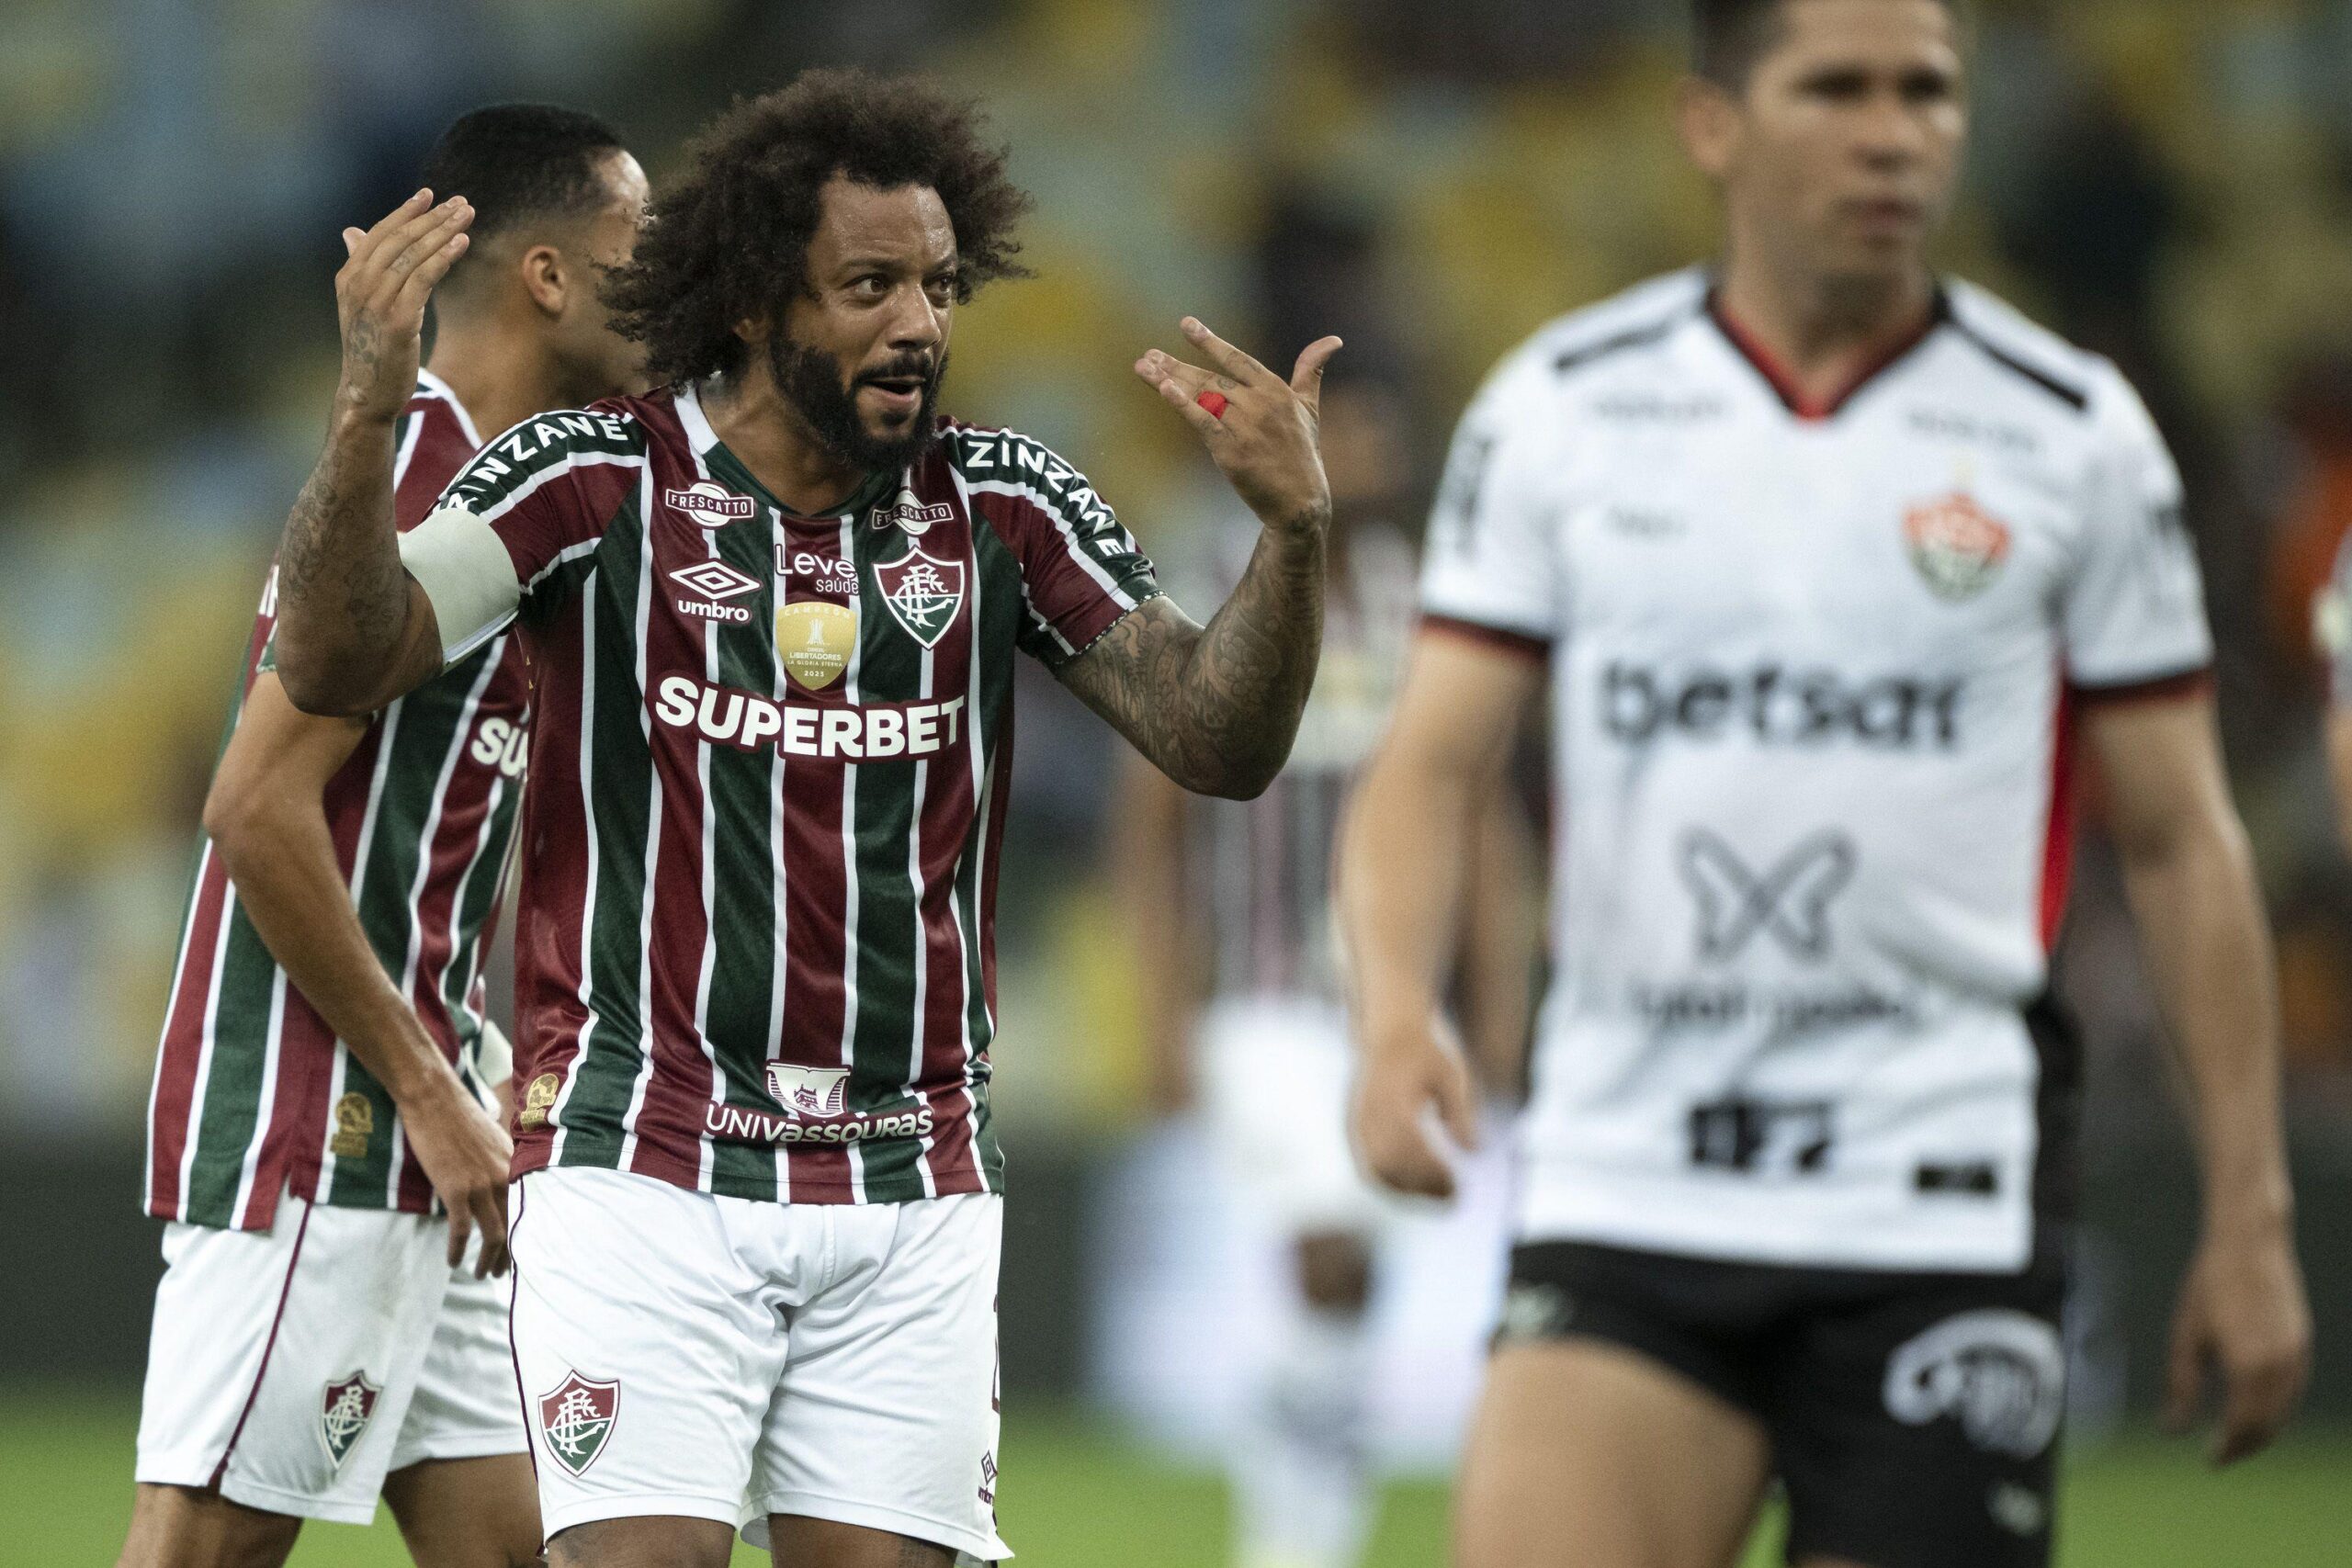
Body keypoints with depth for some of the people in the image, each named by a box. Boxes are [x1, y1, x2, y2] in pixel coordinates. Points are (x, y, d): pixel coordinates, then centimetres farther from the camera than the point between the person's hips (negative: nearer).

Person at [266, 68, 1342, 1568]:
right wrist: (370, 409, -27)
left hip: (912, 1192, 3)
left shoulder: (1006, 508, 5)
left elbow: (1216, 740, 0)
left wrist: (1296, 527, -18)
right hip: (645, 1163, -3)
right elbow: (336, 665, -11)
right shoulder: (600, 481, -3)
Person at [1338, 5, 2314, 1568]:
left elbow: (2181, 841, 7)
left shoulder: (2072, 436, 3)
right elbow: (1431, 767, 2)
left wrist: (2250, 1217, 4)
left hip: (1940, 1206, 0)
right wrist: (1396, 1016, -18)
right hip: (1624, 1190, 0)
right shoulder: (1558, 412, 5)